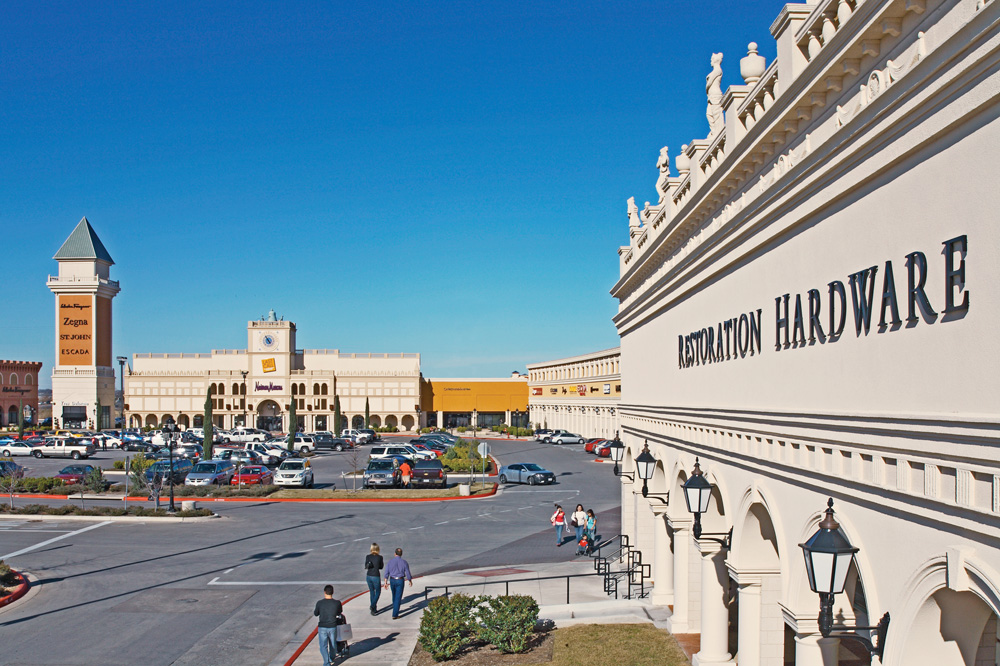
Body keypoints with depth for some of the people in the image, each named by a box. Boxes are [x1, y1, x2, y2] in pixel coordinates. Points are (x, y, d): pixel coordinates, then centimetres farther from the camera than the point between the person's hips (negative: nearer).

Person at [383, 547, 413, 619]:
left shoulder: (390, 561, -4)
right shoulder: (404, 562, -10)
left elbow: (386, 573, -6)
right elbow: (408, 574, -7)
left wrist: (386, 583, -2)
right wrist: (410, 582, 9)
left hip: (392, 580, 3)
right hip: (400, 581, -3)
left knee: (394, 596, 24)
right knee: (398, 598, 0)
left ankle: (395, 610, 39)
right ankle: (394, 615, -5)